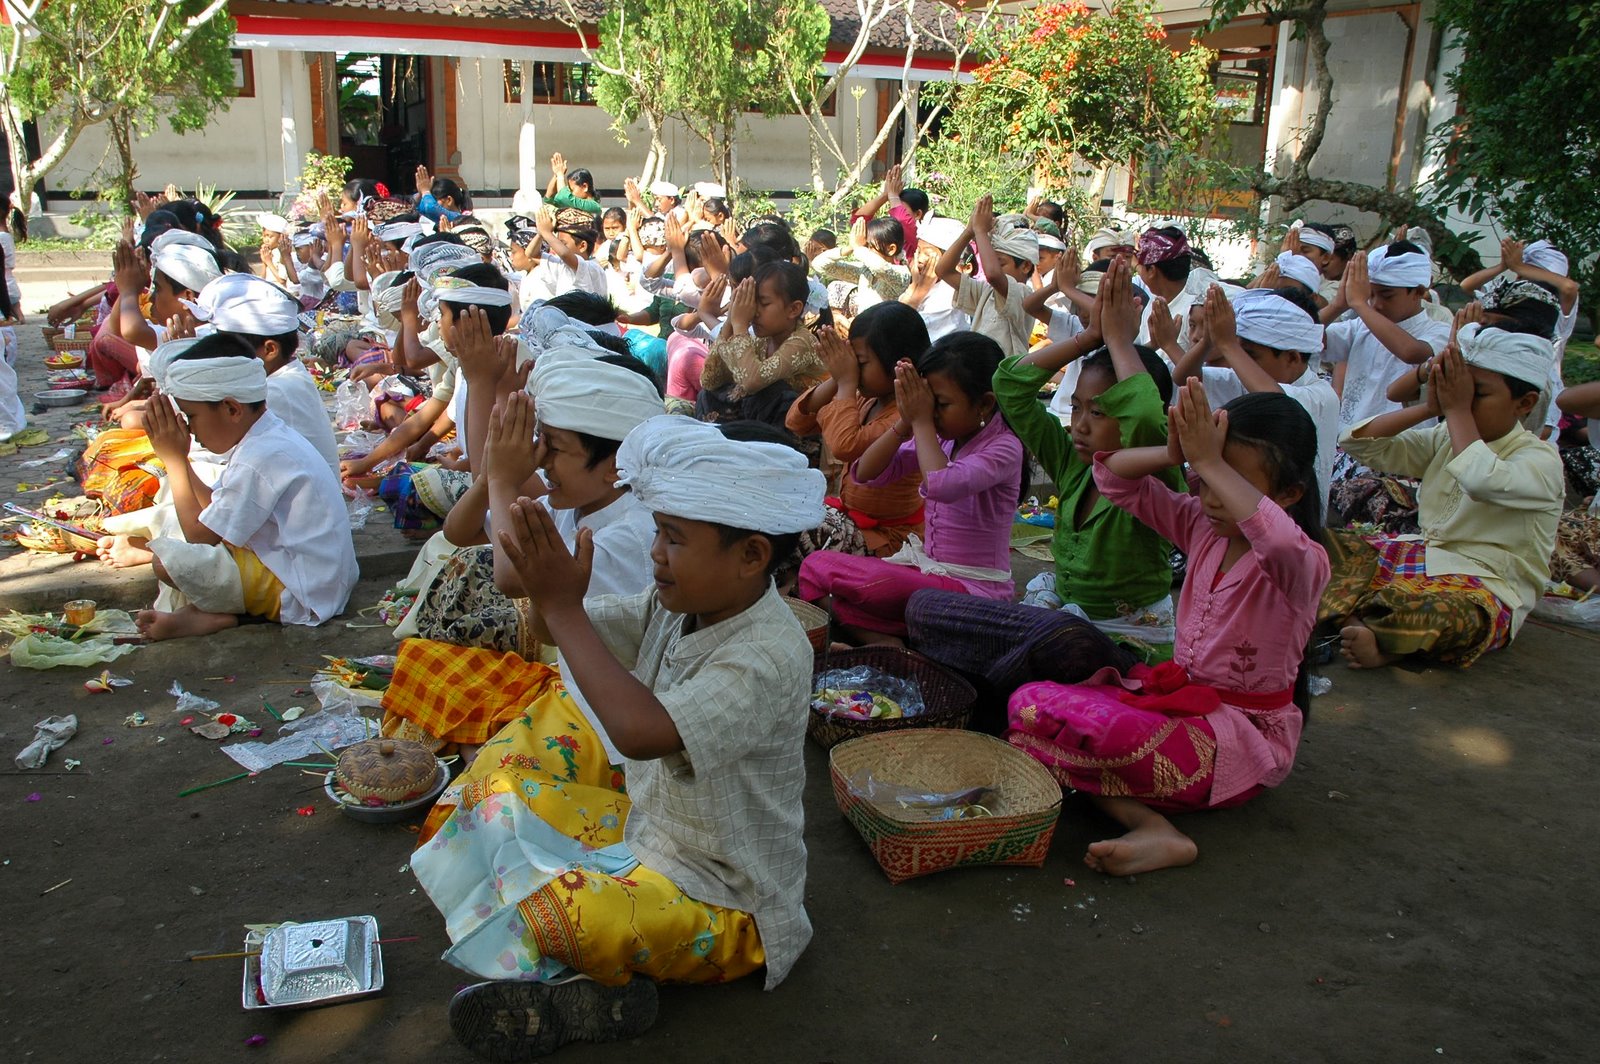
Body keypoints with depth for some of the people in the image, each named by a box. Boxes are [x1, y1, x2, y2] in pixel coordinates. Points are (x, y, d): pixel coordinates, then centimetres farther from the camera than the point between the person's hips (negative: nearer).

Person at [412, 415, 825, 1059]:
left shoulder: (769, 656, -29)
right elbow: (562, 630, 2)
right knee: (500, 777, 10)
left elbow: (639, 730, -40)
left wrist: (563, 606, -33)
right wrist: (546, 580, -21)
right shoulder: (678, 606, -4)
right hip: (646, 829, 9)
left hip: (720, 901, -9)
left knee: (535, 909, -29)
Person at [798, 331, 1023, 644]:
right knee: (815, 564, -5)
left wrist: (921, 422, -18)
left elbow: (942, 484, -33)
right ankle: (883, 640, -19)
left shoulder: (1004, 447, -14)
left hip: (972, 588, -9)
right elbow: (865, 474, 4)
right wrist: (905, 424, -10)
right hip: (929, 570, 9)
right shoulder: (939, 438, 7)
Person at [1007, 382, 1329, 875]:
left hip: (1245, 729, -8)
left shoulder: (1304, 563, -15)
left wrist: (1209, 462, -34)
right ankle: (1149, 824, -27)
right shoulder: (1202, 525, 5)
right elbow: (1113, 474, 5)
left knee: (1097, 728, -37)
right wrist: (1174, 454, -16)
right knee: (1029, 702, -15)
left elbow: (1282, 543, -43)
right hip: (1178, 693, 8)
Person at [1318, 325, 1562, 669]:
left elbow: (1483, 481, -35)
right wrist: (1428, 408, -7)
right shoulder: (1444, 439, 9)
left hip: (1485, 589, -7)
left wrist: (1457, 410, -20)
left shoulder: (1541, 460, -10)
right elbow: (1356, 442, 4)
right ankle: (1358, 629, -32)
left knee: (1451, 613, -45)